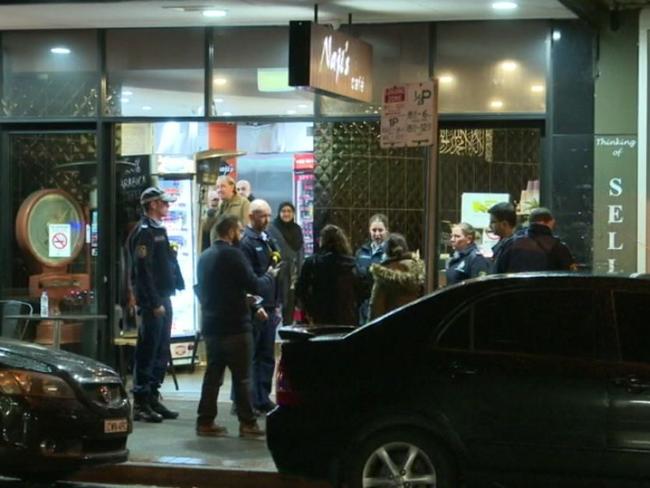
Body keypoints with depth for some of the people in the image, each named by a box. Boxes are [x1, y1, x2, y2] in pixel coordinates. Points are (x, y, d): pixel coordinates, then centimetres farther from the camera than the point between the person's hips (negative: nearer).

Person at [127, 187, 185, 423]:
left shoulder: (158, 230, 18)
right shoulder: (144, 232, -12)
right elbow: (143, 270, -19)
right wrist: (154, 303, -21)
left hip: (163, 298, 10)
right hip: (152, 300, -9)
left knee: (161, 352, 12)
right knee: (147, 352, -7)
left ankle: (153, 398, 19)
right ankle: (140, 403, -3)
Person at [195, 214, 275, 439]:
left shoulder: (204, 257, 12)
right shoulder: (233, 255, -14)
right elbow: (253, 285, -16)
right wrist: (269, 275, 6)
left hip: (211, 325, 7)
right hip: (234, 325, -7)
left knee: (213, 373, 11)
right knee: (242, 376, -1)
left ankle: (205, 421, 10)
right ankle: (247, 423, 0)